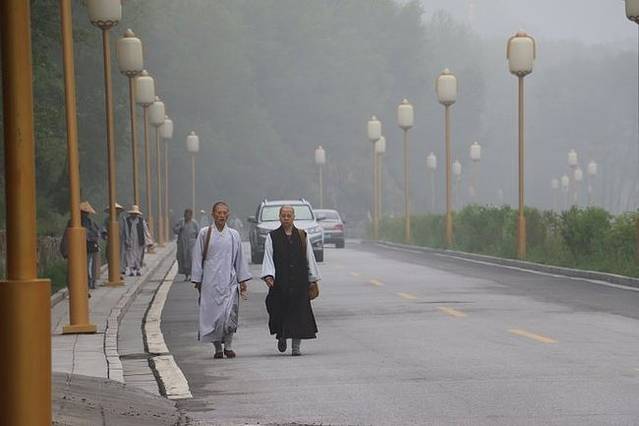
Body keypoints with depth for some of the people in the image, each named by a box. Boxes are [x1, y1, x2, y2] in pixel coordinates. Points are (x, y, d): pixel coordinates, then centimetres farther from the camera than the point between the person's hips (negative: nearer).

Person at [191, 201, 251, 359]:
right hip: (210, 281, -1)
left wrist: (242, 280, 9)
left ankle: (228, 346, 0)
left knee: (229, 313, -11)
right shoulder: (204, 233, 2)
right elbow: (197, 257, 5)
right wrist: (197, 280, 1)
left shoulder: (233, 235, 8)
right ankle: (217, 349, 9)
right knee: (212, 314, -1)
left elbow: (239, 258, 12)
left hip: (229, 281, 1)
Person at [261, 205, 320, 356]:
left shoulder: (302, 236, 9)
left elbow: (309, 258, 10)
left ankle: (296, 346, 0)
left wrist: (313, 279, 6)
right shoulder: (272, 237, 5)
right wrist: (268, 275, -17)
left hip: (299, 281, 1)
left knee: (299, 314, -4)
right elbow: (268, 257, -3)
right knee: (279, 311, 2)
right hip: (280, 282, -1)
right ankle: (281, 337, 30)